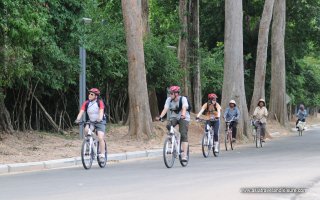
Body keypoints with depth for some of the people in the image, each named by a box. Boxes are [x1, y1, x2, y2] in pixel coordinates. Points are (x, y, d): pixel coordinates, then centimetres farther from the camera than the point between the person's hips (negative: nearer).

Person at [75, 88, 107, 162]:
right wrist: (78, 119, -37)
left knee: (100, 138, -17)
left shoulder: (100, 102, -14)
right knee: (86, 130, -29)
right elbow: (81, 111, -17)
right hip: (90, 122, 3)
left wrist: (100, 118, -50)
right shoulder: (86, 103, -6)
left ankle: (102, 155, -8)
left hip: (100, 122, -3)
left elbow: (101, 111, -30)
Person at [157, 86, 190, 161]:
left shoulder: (183, 99, -18)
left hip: (184, 118, -3)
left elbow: (184, 108, -33)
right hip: (174, 117, 3)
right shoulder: (169, 99, -8)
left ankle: (184, 155, -19)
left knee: (183, 135, -17)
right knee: (169, 126, -27)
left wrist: (183, 115, -54)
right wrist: (160, 117, -37)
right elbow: (165, 109, -19)